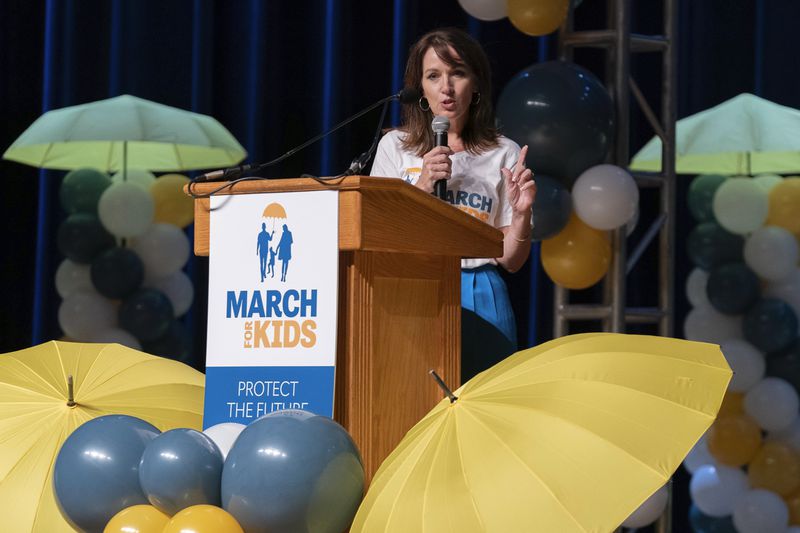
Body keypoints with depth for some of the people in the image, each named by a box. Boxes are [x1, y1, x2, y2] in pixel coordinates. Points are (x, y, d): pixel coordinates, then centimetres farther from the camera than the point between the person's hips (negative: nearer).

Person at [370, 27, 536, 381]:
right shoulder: (395, 146, 8)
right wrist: (421, 187, -9)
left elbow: (511, 260, 7)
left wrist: (521, 213, -11)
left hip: (478, 301, 0)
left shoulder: (504, 154, 7)